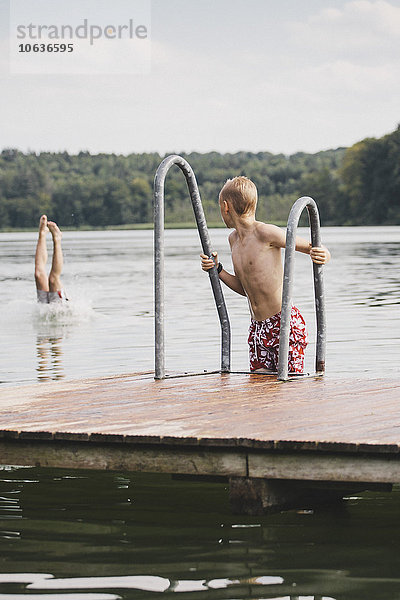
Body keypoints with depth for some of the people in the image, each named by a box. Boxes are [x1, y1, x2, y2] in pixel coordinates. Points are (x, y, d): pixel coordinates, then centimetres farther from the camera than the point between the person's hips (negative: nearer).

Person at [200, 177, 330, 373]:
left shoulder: (265, 233, -14)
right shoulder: (234, 239, 11)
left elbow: (313, 248, -8)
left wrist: (322, 256, -30)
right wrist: (218, 270, 9)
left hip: (284, 323, -7)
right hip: (257, 327, 7)